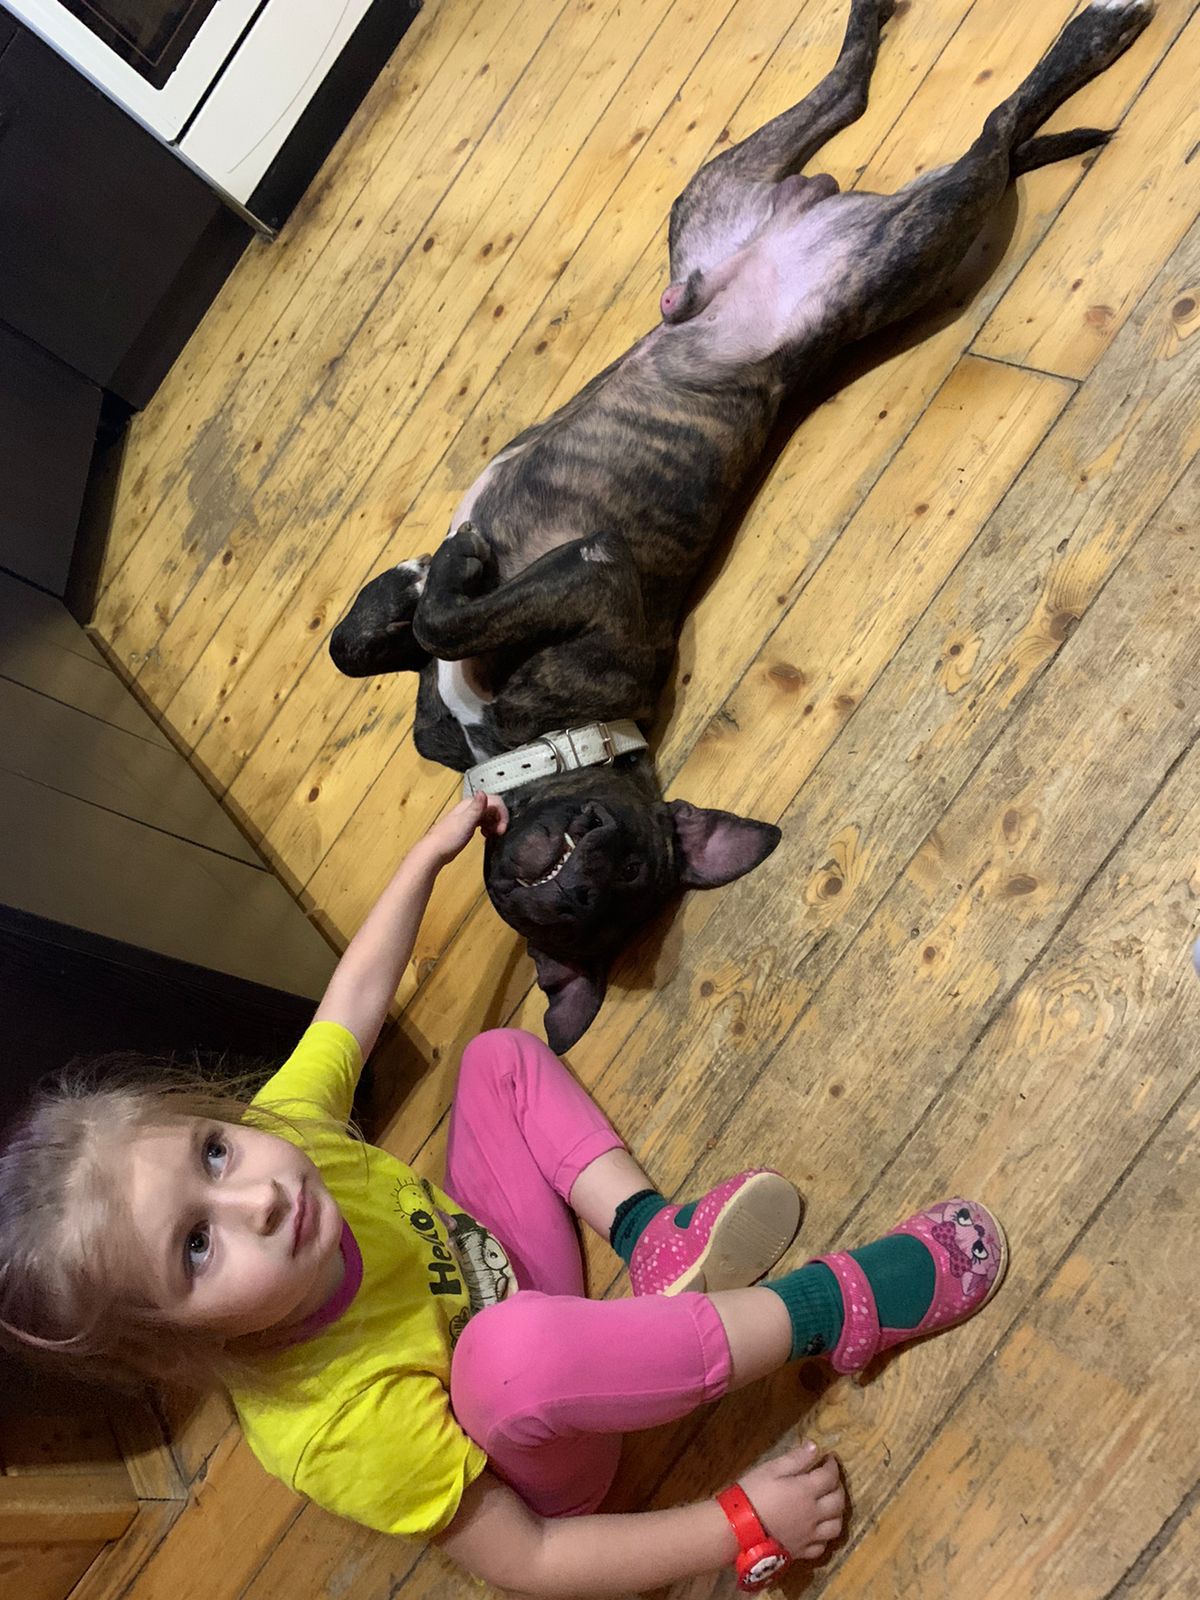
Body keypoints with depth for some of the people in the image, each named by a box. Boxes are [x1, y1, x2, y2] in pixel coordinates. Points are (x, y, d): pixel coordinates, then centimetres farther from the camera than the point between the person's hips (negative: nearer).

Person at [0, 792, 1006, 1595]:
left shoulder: (281, 1122, -24)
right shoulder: (329, 1430, -36)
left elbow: (358, 994, -6)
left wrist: (432, 852, -2)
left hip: (517, 1275, 7)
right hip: (548, 1455, -7)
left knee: (502, 1056, 8)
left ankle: (651, 1237, -12)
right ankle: (827, 1309, -22)